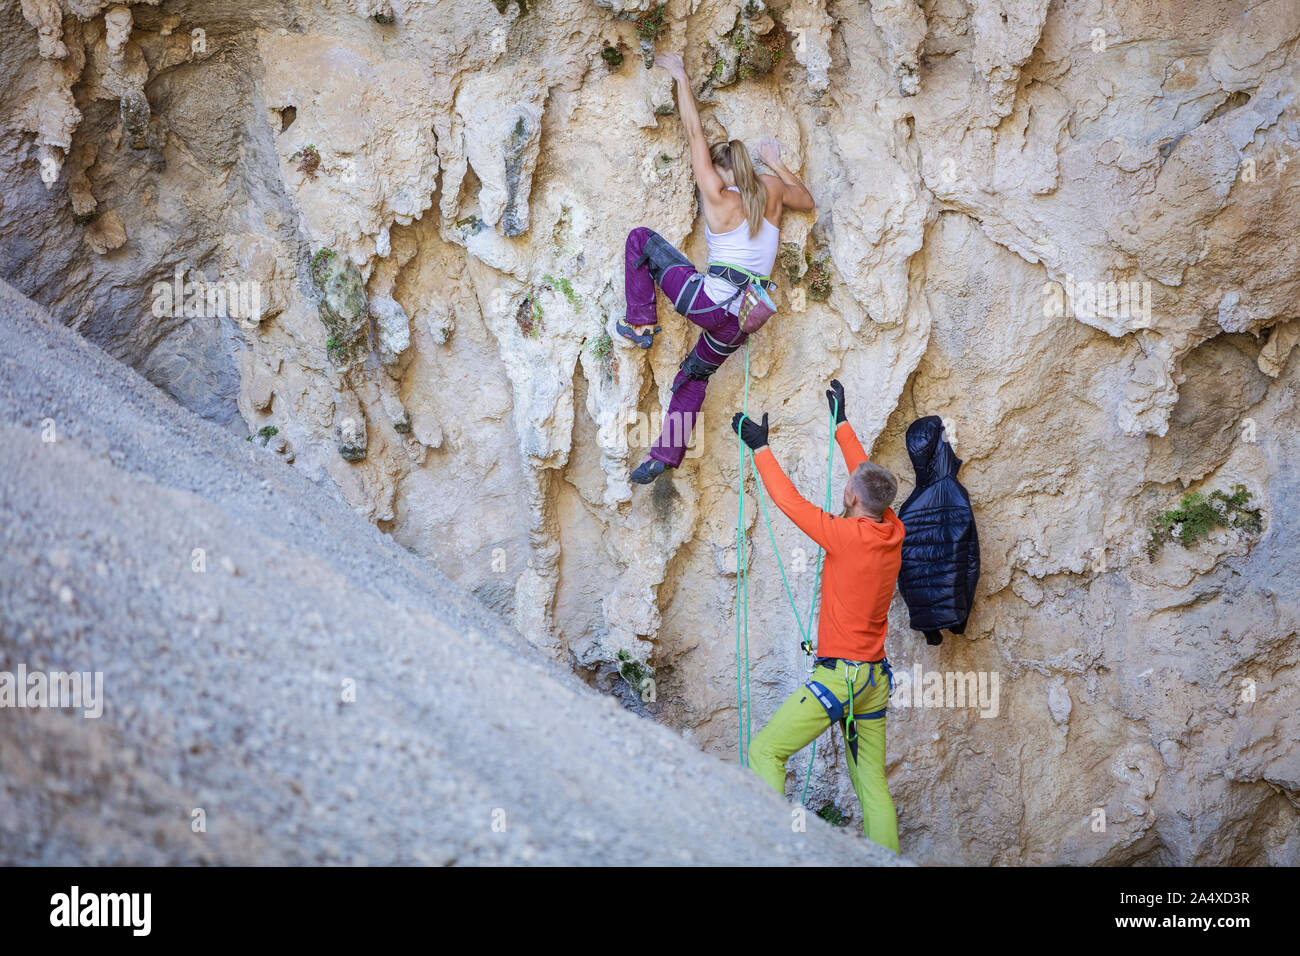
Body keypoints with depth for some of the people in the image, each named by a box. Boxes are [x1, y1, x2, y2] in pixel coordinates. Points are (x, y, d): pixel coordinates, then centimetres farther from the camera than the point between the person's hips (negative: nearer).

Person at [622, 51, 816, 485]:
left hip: (709, 301, -6)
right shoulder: (772, 189, 6)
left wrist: (681, 76, 8)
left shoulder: (718, 197, -6)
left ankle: (641, 323, 10)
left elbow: (694, 132, 1)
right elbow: (808, 202, 28)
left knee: (641, 238, 10)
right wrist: (778, 164, 33)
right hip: (741, 319, 6)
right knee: (694, 376, 26)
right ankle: (665, 454, 27)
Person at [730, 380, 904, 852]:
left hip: (839, 674, -8)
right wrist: (841, 422, 29)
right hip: (876, 677, 8)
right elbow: (869, 479, 19)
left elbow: (789, 500, -8)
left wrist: (760, 447, 3)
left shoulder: (846, 536, -17)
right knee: (872, 781, 10)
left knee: (765, 751, -3)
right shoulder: (893, 533, 3)